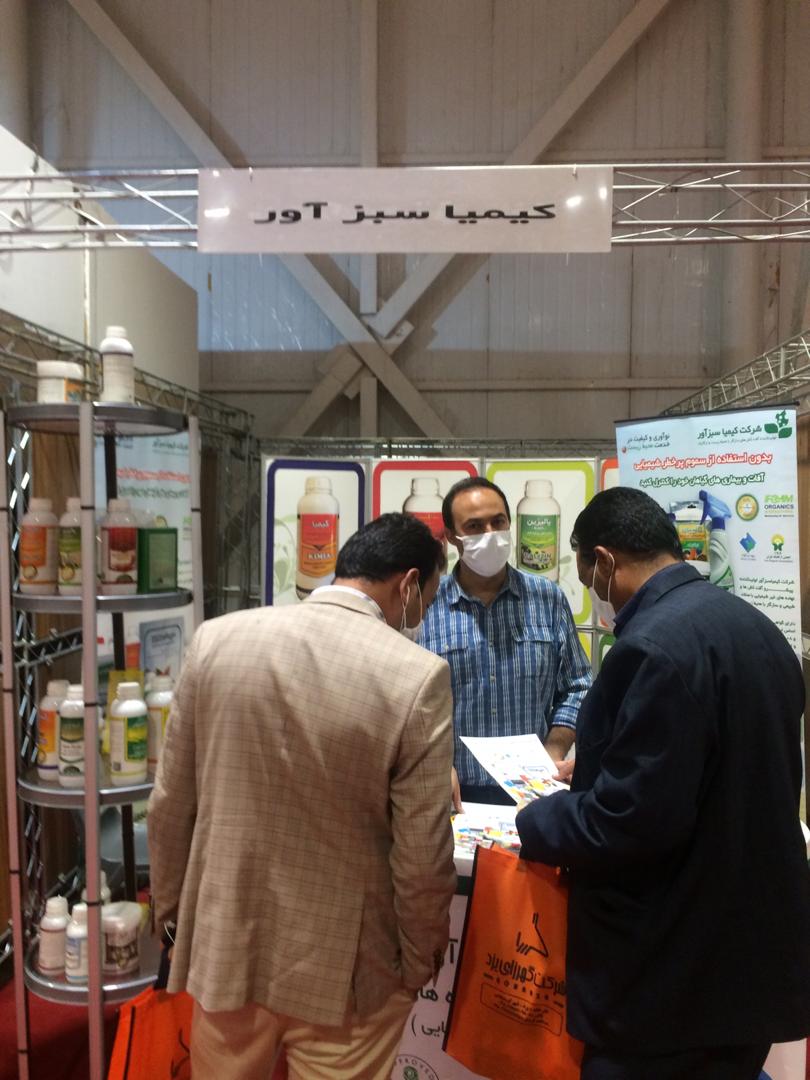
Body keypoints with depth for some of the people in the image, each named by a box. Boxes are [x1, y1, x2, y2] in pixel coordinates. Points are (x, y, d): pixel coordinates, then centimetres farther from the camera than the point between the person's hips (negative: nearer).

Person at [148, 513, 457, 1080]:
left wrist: (172, 908, 14)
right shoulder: (417, 675, -20)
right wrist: (420, 960, 3)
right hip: (342, 969, -3)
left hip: (225, 946, 3)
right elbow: (421, 855, -15)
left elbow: (170, 806, -1)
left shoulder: (217, 638, -9)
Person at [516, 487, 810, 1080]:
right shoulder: (756, 626, 5)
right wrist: (598, 774, 18)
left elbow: (629, 821, -26)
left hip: (676, 968, -8)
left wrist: (536, 820, -7)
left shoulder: (654, 646, -25)